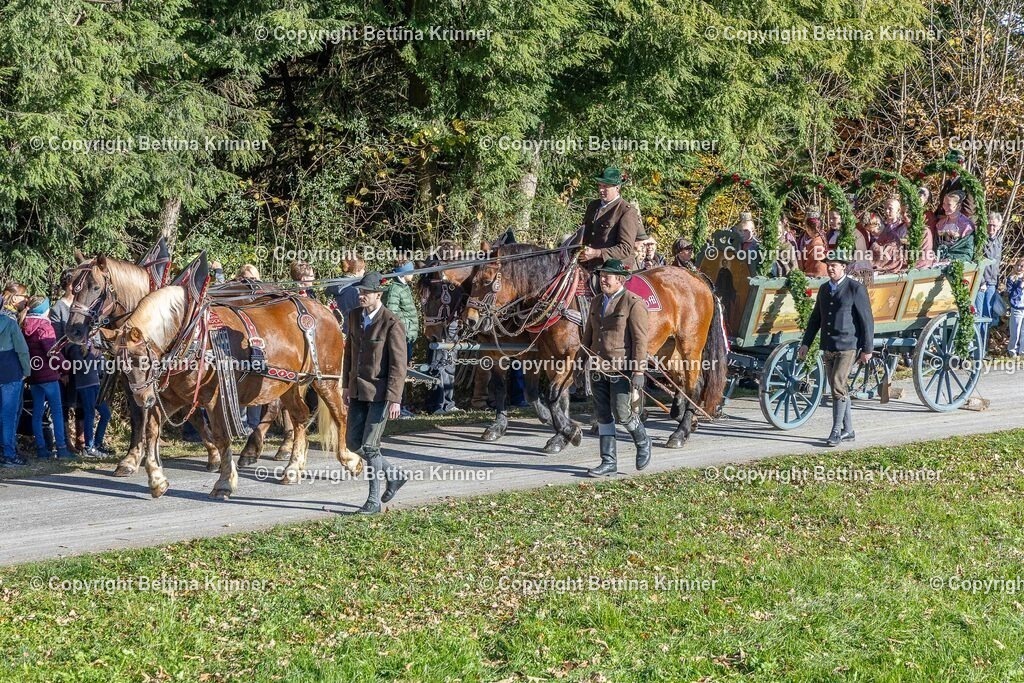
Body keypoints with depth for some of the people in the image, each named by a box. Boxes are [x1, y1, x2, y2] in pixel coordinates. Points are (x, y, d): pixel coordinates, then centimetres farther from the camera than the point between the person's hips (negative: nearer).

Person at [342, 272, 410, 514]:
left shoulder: (392, 324, -15)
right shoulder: (355, 316, 6)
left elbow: (399, 364, -16)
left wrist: (394, 399, -19)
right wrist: (346, 385, 15)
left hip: (380, 392, -7)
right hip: (358, 390, 7)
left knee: (369, 446, -6)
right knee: (353, 442, 9)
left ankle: (374, 500, 6)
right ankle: (393, 475, 28)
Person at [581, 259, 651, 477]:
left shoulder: (633, 304, -10)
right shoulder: (597, 302, 12)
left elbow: (640, 340, -13)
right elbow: (588, 335, 20)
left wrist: (638, 372, -17)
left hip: (623, 369, -7)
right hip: (600, 369, 7)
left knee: (622, 413, -7)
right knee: (603, 416, 7)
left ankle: (642, 442, 22)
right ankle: (608, 462, 13)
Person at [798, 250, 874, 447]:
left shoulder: (856, 289, -6)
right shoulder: (824, 289, 13)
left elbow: (867, 320, -7)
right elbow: (815, 318, 19)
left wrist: (867, 349, -9)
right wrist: (806, 343, 11)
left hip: (847, 347, -7)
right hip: (828, 348, 7)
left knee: (838, 386, -15)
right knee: (838, 388, 10)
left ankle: (836, 431, -11)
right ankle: (848, 431, 19)